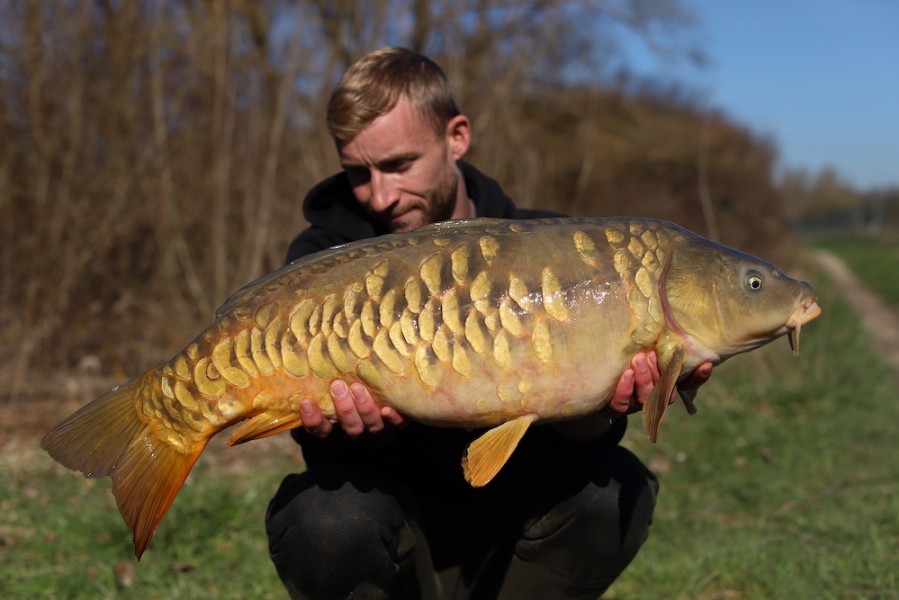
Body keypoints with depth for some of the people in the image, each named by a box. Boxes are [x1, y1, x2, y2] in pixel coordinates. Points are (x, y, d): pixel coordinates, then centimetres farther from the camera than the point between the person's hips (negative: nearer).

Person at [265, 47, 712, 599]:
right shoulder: (323, 259, -8)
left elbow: (566, 433, -15)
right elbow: (330, 446, -18)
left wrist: (594, 411, -38)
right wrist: (355, 416, -41)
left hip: (503, 526, 2)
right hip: (393, 530, -1)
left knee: (612, 490, -26)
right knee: (328, 518, -34)